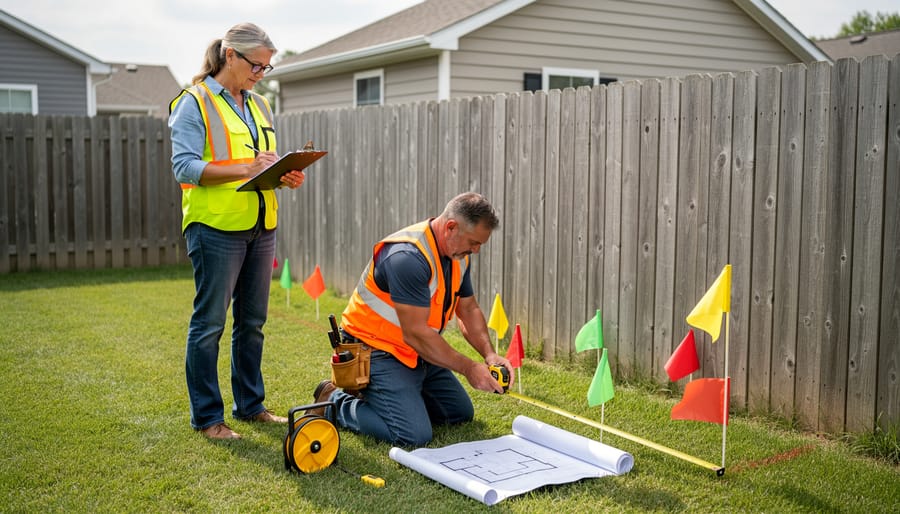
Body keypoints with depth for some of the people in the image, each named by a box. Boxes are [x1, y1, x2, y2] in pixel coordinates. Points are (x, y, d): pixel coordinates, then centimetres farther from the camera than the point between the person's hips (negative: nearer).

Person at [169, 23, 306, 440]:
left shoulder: (260, 106, 17)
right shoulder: (195, 103, -5)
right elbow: (184, 166, -15)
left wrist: (288, 177, 1)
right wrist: (245, 170, -24)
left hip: (261, 226, 7)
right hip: (216, 228, -7)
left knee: (252, 321, 13)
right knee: (209, 322, -1)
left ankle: (250, 404, 24)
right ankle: (207, 416, 9)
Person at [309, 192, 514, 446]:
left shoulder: (459, 255, 0)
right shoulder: (408, 256, -30)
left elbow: (468, 309, 11)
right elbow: (415, 333, -29)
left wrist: (489, 354, -6)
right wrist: (469, 368, -22)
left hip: (418, 353, 10)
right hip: (376, 350, -9)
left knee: (461, 413, 15)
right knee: (415, 435, -21)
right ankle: (336, 403, 0)